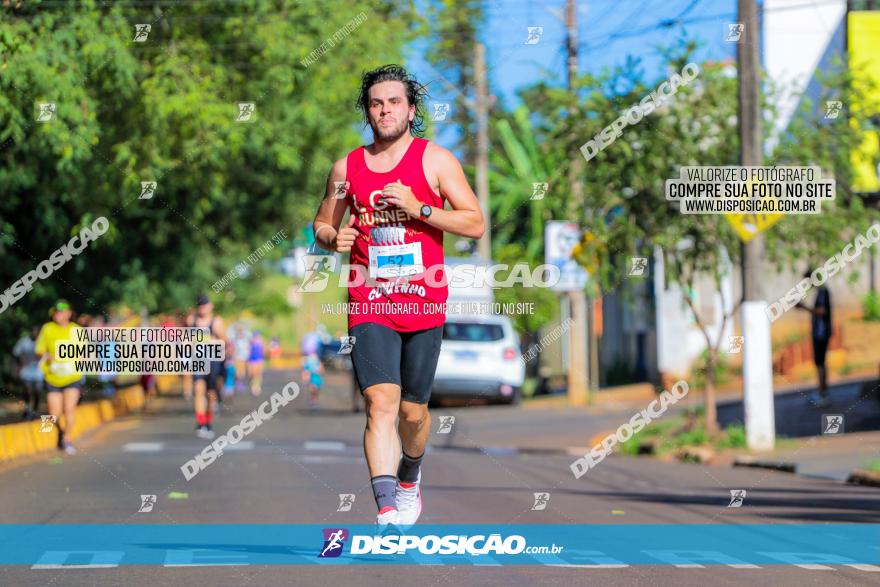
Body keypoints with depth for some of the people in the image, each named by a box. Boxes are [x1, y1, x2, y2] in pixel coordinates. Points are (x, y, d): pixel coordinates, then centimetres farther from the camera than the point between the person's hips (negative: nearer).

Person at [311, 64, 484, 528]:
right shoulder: (347, 167, 9)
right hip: (369, 303, 0)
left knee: (413, 409, 10)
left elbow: (475, 224, -2)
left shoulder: (435, 160, 1)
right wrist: (332, 238, -3)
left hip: (424, 303, 0)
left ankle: (409, 476, 42)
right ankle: (387, 510, -26)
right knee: (380, 402, -17)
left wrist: (419, 208, -14)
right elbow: (322, 224, 21)